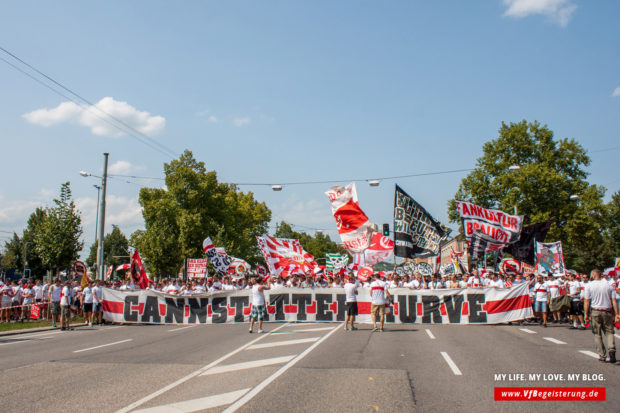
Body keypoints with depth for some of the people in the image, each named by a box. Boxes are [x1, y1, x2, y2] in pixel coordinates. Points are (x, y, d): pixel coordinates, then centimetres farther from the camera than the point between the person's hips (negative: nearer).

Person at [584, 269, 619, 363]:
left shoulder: (589, 285, -3)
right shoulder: (608, 284, 4)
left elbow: (587, 301, -5)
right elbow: (613, 300, 1)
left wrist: (586, 314, -1)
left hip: (595, 311, -2)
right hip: (607, 311, 2)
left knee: (597, 334, 7)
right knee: (609, 332, 10)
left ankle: (602, 355, 7)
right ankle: (611, 348, -15)